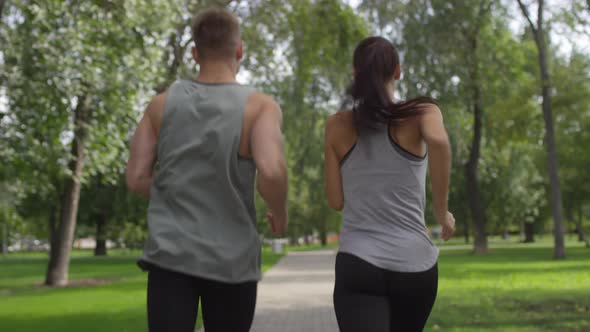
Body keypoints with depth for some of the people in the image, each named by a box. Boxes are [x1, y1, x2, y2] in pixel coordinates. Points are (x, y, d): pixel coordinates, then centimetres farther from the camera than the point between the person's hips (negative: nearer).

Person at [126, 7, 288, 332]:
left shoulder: (162, 104, 2)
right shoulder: (259, 106, -8)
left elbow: (137, 178, 1)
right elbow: (271, 170, -24)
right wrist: (280, 213, -4)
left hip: (170, 253, 1)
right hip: (231, 260, -1)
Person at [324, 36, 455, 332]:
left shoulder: (337, 126, 5)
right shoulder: (421, 112, 0)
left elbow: (336, 201, 6)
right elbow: (438, 140, -23)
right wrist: (442, 212, -11)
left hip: (358, 265, -1)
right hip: (414, 265, 1)